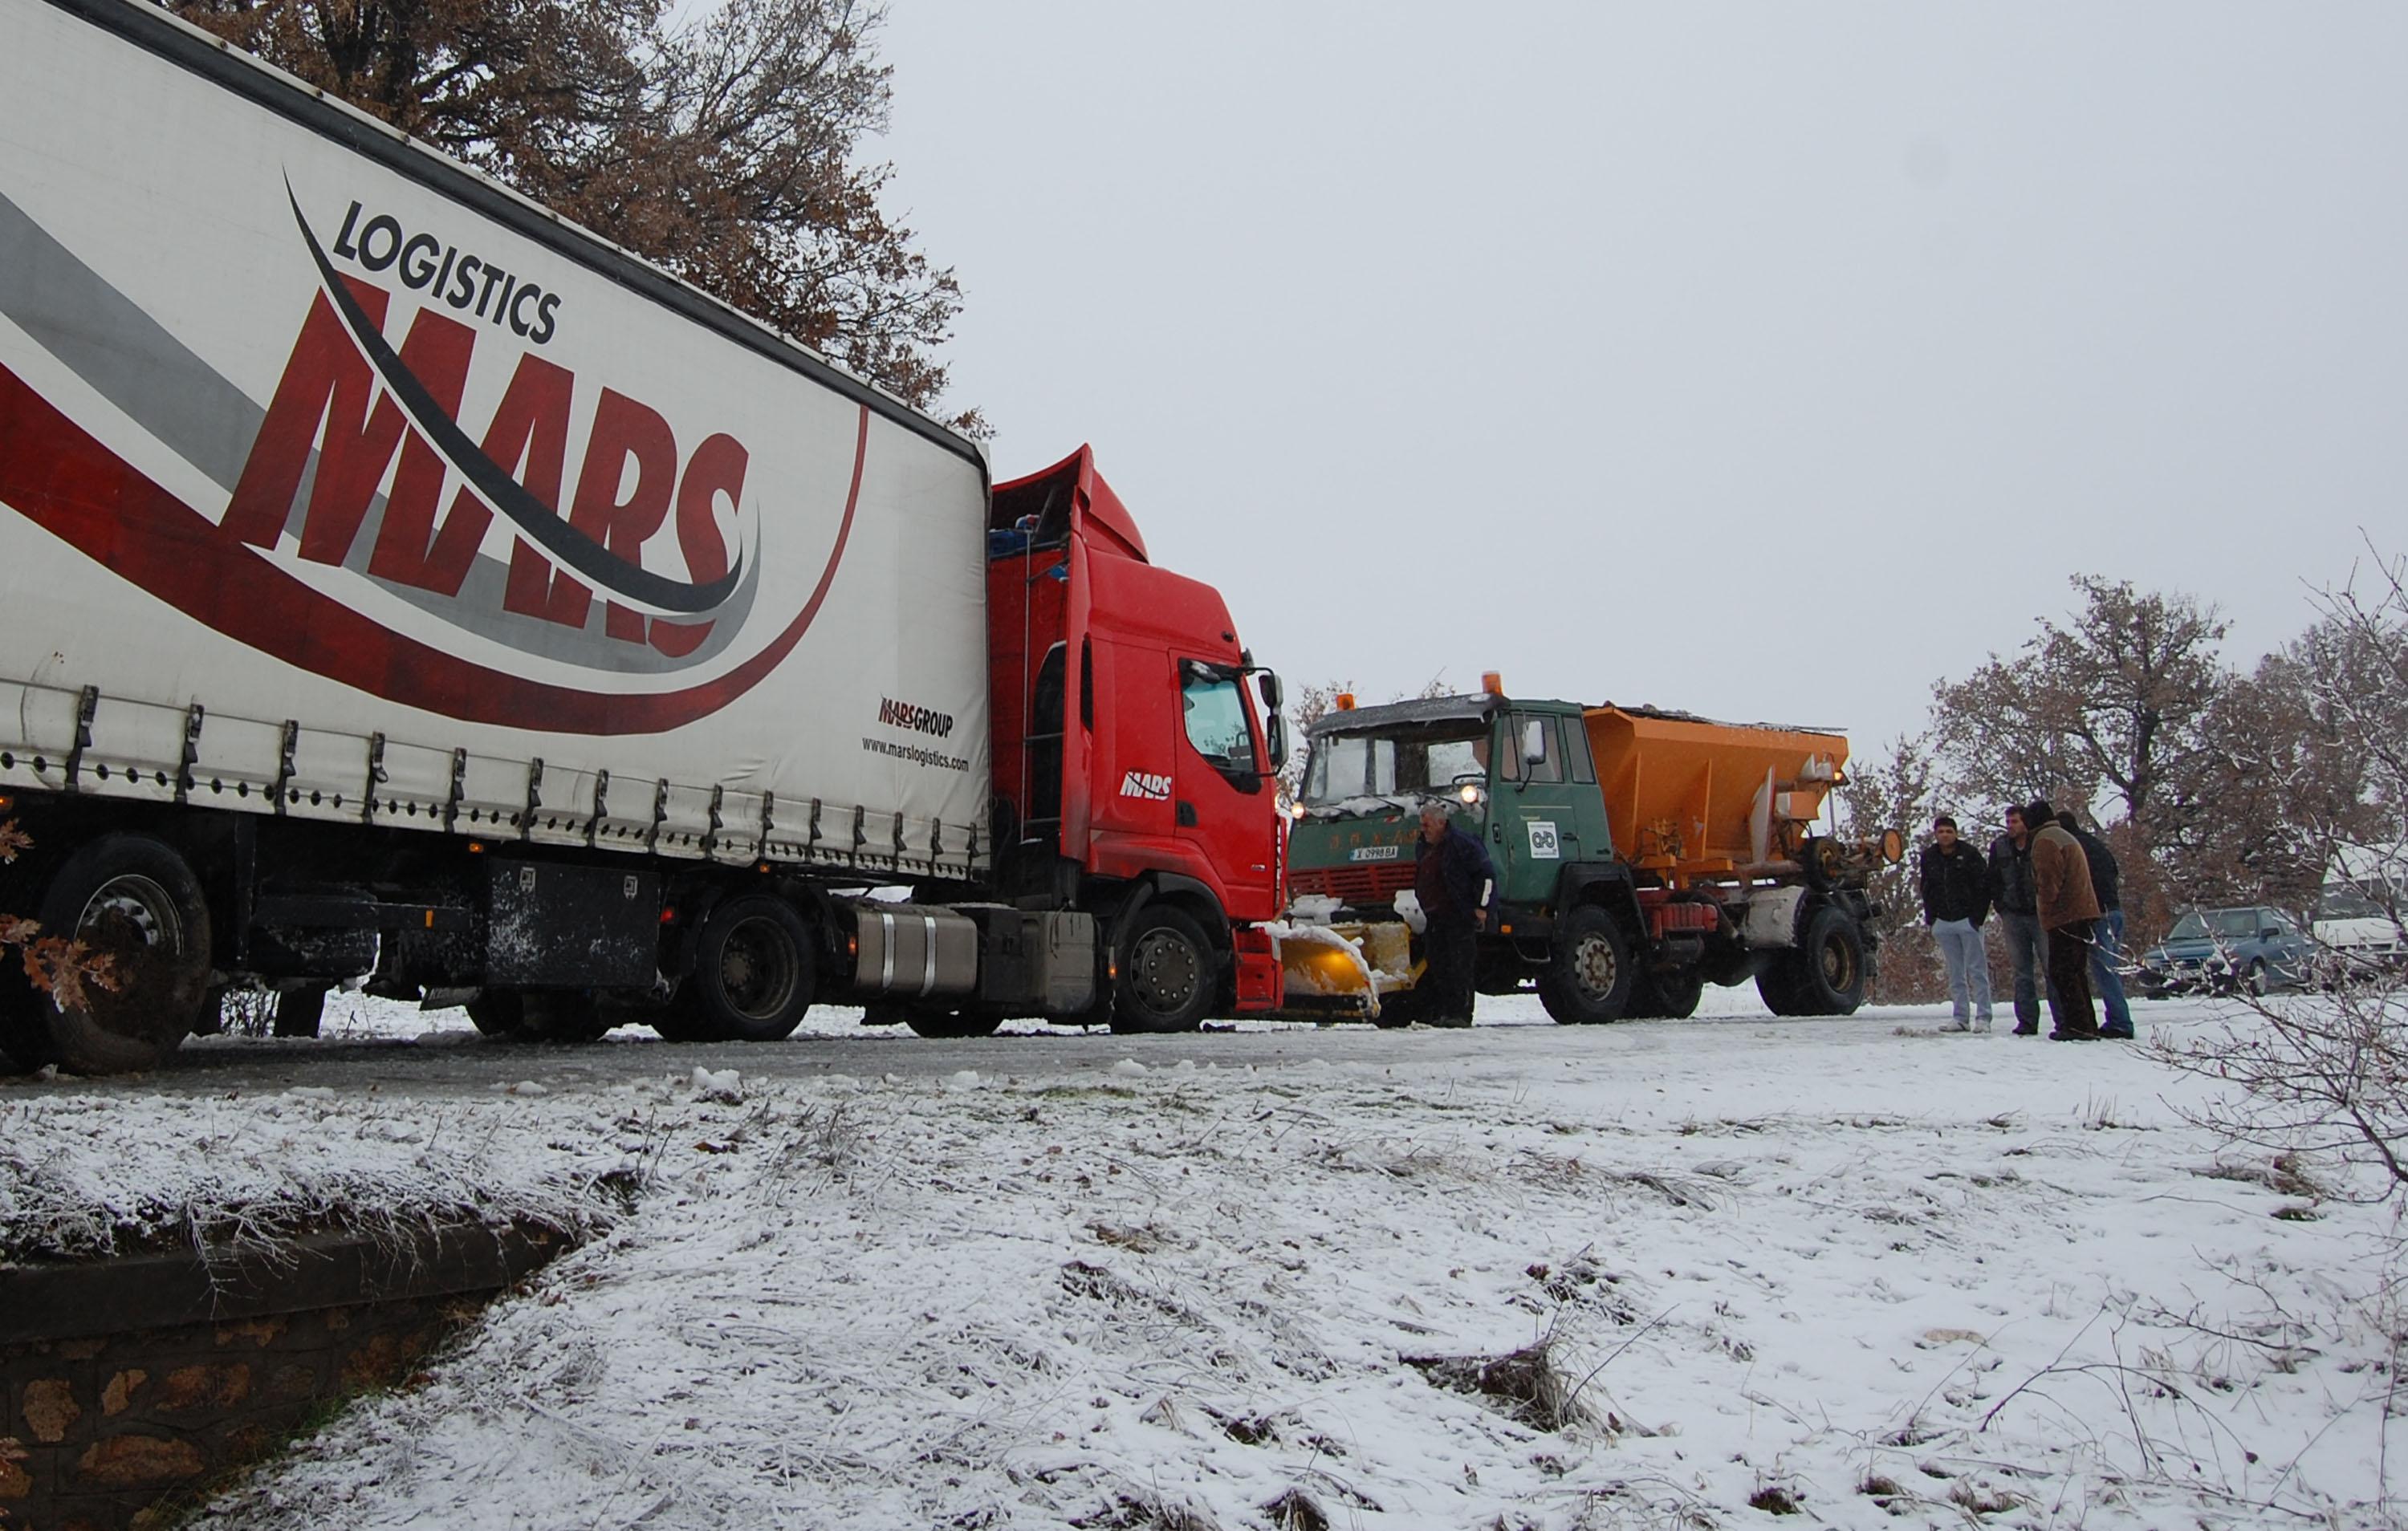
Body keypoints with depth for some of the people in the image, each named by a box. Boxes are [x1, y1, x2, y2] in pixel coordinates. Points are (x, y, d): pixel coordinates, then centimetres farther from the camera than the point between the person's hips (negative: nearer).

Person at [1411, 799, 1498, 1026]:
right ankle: (1435, 1014, 8)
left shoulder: (1462, 844, -8)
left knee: (1459, 967, -8)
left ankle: (1460, 1013, -7)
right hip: (1433, 918, 8)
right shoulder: (1422, 848, 18)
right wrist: (1421, 911, 25)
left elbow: (1487, 874, -8)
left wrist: (1481, 907, -10)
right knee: (1436, 967, 5)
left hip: (1459, 916, -8)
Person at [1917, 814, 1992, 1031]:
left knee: (1977, 970, -4)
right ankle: (1962, 1018, 11)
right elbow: (1926, 889, 16)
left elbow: (1984, 886, -7)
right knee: (1955, 974, 7)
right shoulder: (1929, 857, 7)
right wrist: (1930, 917, 7)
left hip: (1968, 921, -4)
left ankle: (1983, 1017, -2)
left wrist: (1977, 916, -13)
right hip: (1943, 922, 4)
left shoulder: (1969, 854, -6)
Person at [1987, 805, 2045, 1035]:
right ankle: (2027, 1021, 7)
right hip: (2013, 915, 3)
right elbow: (1993, 880, 13)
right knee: (2022, 972, 5)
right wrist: (2000, 908, 6)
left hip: (2040, 914, -3)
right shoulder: (1999, 847, 8)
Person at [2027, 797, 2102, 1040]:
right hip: (2083, 911, 10)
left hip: (2064, 916, -10)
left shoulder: (2045, 840, -10)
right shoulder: (2067, 837, 23)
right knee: (2075, 971, 14)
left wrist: (2045, 908, -8)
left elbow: (2048, 880, -18)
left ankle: (2078, 1026, -13)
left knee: (2061, 972, -9)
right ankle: (2088, 1025, 16)